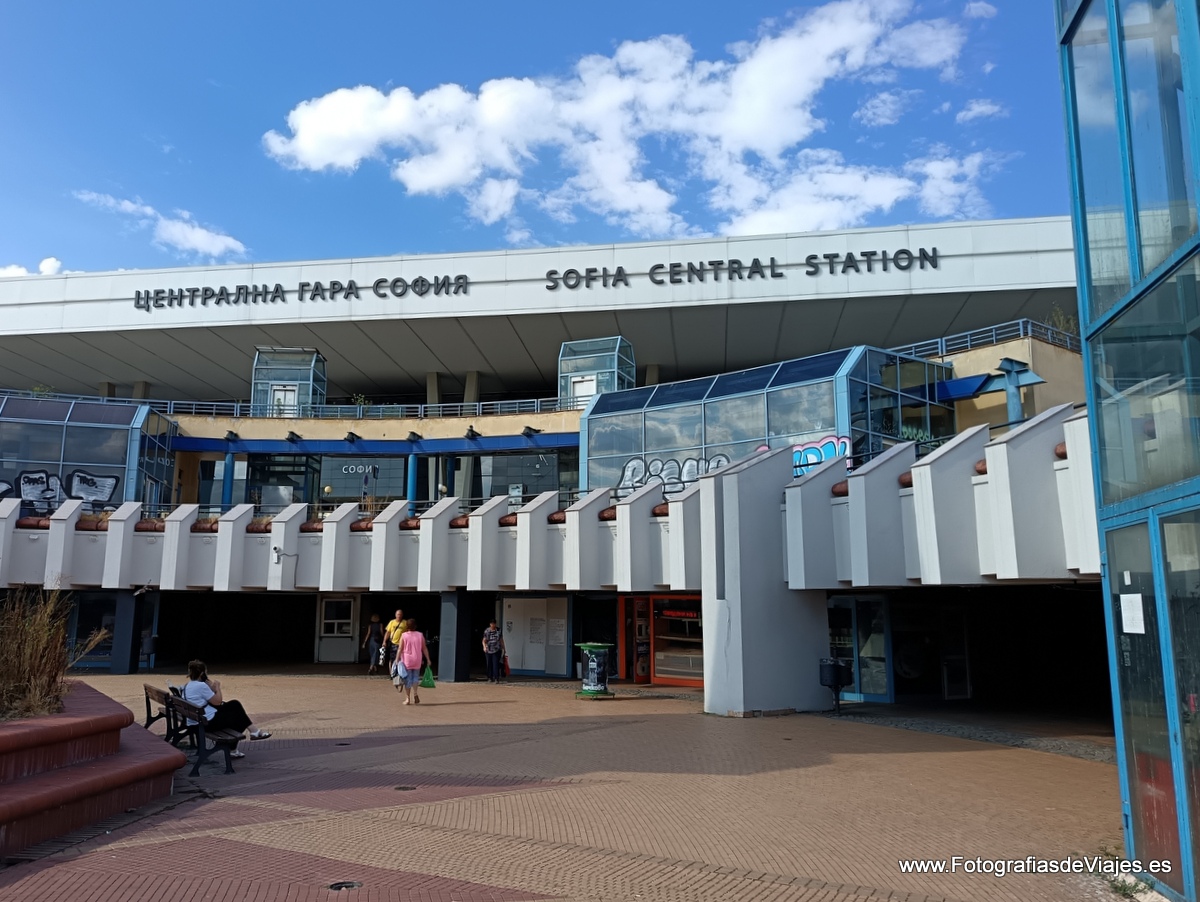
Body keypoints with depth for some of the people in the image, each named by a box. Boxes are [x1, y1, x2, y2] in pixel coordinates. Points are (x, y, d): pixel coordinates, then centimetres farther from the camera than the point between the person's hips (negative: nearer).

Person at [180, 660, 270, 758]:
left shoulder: (186, 686, 8)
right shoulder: (201, 686, -22)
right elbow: (217, 701, -13)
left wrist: (211, 688, 4)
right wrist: (217, 687, -2)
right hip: (210, 721, -9)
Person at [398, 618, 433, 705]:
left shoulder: (404, 636, -6)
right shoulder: (420, 635, -1)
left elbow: (400, 649, -8)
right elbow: (424, 648, 1)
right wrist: (428, 659, 7)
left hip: (406, 660, -1)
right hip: (417, 660, 1)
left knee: (407, 679, 6)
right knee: (415, 677, 16)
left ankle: (408, 699, 8)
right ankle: (415, 693, -5)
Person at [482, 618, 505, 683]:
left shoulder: (498, 631, 4)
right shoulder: (486, 631, 2)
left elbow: (501, 640, 11)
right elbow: (484, 640, -2)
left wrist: (503, 648, 12)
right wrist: (484, 647, -20)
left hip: (497, 650, -1)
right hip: (489, 650, 1)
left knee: (496, 664, -10)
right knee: (489, 664, 6)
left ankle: (496, 678, -11)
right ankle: (490, 678, 17)